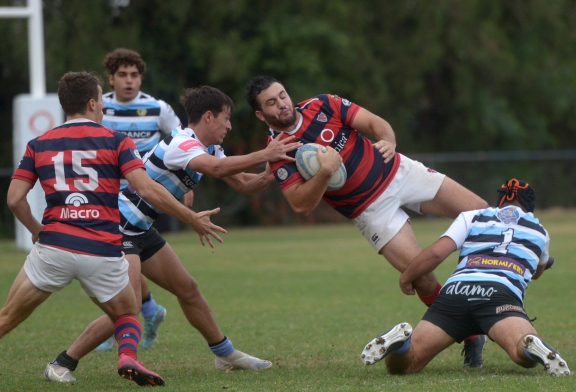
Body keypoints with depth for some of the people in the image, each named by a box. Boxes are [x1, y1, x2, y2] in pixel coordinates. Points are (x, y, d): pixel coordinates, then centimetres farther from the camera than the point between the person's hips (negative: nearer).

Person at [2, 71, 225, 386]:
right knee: (127, 317, 21)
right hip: (103, 252, -1)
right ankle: (128, 357, -10)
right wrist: (193, 219, 3)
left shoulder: (39, 145, 10)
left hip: (54, 246, 1)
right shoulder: (115, 141, 3)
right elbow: (148, 190, -6)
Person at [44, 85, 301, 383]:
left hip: (140, 230, 10)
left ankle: (225, 354, 30)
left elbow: (243, 184, 10)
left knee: (187, 289, 16)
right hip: (117, 228, -10)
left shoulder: (208, 150, 9)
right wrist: (265, 155, -36)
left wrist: (274, 172, -7)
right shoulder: (181, 144, -22)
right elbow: (218, 169, -39)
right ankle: (62, 364, -9)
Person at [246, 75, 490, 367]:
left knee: (482, 213, -5)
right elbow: (301, 205, -20)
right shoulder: (280, 154, -10)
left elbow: (375, 123, -5)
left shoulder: (321, 105, -3)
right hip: (372, 209, -3)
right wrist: (325, 172, -34)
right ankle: (470, 338, 2)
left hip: (397, 171, 3)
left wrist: (388, 141, -28)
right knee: (421, 278, -16)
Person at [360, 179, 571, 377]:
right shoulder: (540, 231, 31)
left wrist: (406, 278, 30)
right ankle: (530, 346, -57)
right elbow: (537, 273, 51)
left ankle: (402, 341, -31)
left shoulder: (472, 217, 27)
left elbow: (436, 252, 15)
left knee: (402, 364, 4)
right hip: (502, 294, -1)